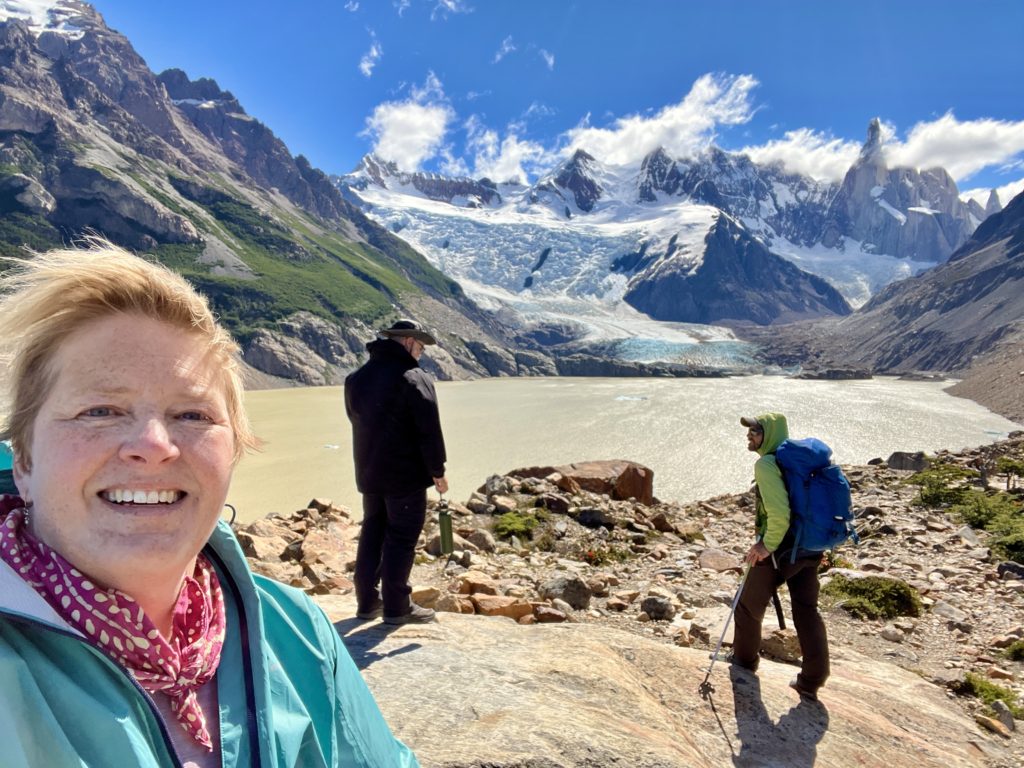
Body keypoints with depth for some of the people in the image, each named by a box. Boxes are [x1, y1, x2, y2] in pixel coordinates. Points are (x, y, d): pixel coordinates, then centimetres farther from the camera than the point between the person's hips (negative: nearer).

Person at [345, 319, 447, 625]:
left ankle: (367, 601, 23)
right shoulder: (415, 379, -15)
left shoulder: (355, 379, 9)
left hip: (368, 474, 7)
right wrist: (437, 471, -7)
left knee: (372, 534, 16)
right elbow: (429, 431, -16)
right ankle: (396, 607, 10)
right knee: (401, 539, 2)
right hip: (405, 475, -7)